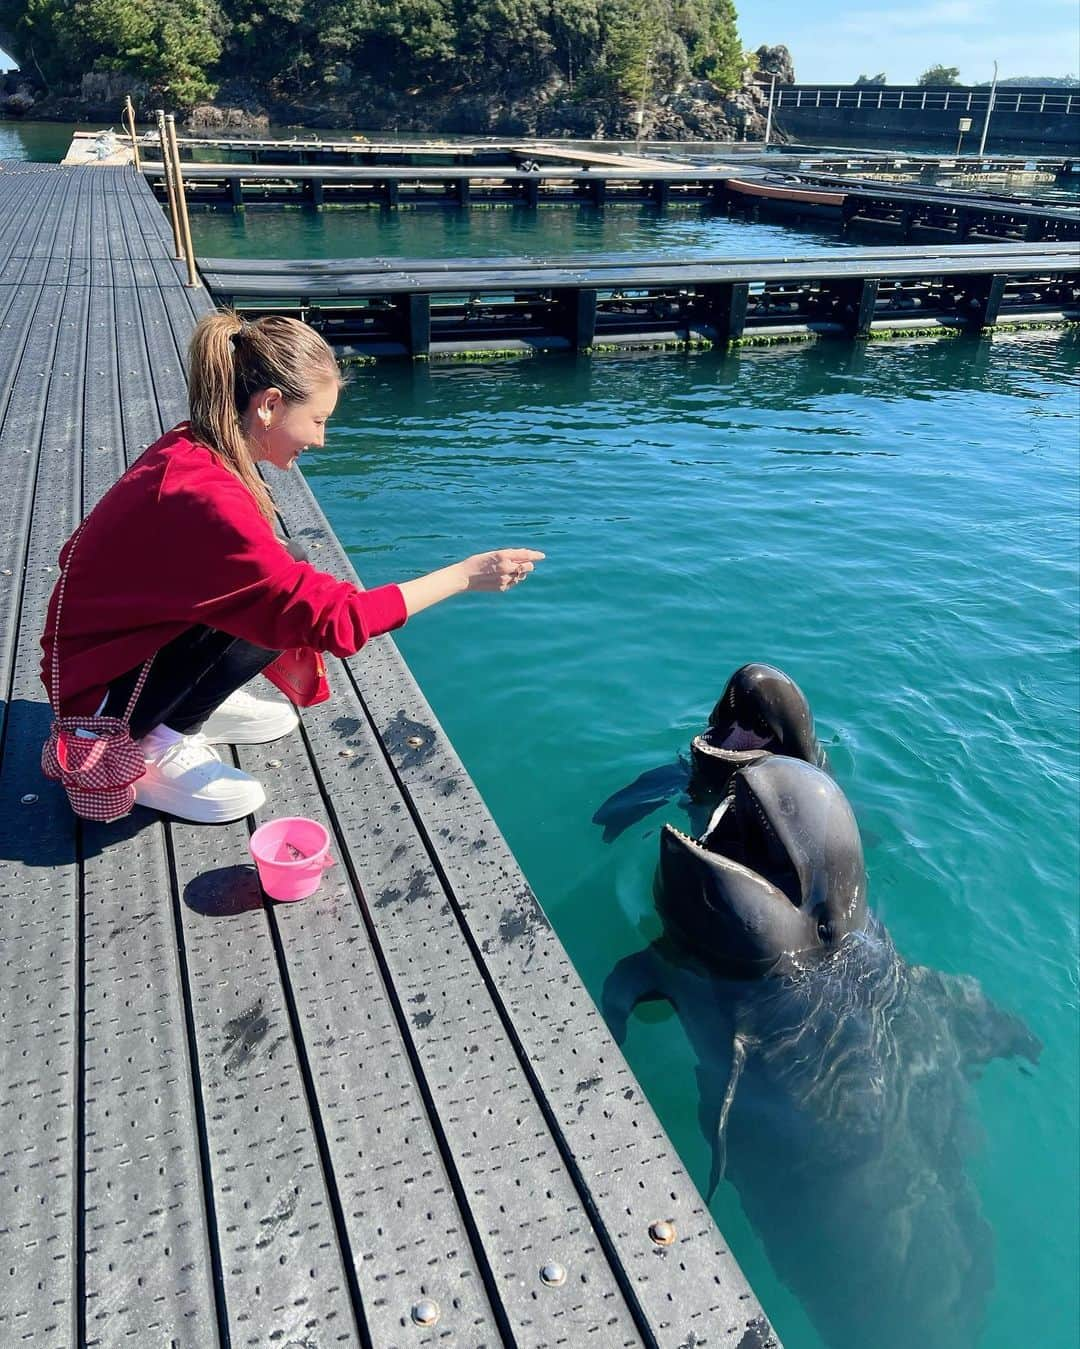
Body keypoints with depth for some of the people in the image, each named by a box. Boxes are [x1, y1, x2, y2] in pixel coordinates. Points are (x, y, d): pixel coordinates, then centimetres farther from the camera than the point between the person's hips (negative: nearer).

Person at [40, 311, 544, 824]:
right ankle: (151, 749, -10)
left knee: (284, 579, -1)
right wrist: (465, 574, -22)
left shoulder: (189, 448, -4)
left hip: (120, 638, 8)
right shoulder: (206, 497, -31)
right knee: (280, 604, -23)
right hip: (99, 691, -8)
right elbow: (334, 619, -28)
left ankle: (196, 703, 8)